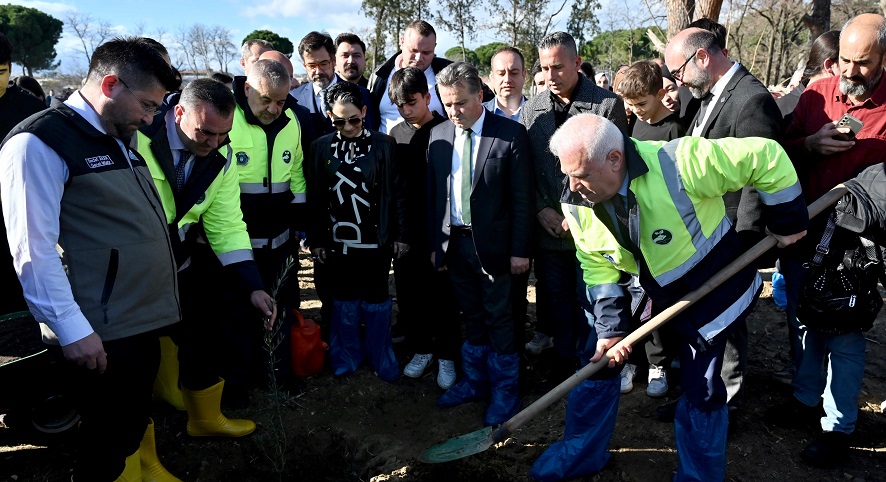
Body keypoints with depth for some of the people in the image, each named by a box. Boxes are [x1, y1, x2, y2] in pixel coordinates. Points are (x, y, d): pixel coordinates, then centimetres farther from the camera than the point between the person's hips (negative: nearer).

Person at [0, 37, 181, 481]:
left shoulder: (123, 138, 14)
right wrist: (72, 329, -17)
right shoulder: (38, 143, -13)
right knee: (108, 442, 8)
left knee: (136, 421, 23)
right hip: (101, 331, -8)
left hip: (145, 317, 8)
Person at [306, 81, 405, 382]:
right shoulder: (321, 148, 1)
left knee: (376, 301, 10)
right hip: (338, 241, 2)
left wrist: (400, 235, -4)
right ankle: (347, 356, 29)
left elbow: (397, 193, -3)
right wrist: (316, 240, 2)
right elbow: (315, 198, 2)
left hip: (376, 241, -1)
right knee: (344, 301, 13)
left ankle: (381, 357, 25)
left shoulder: (384, 145, -5)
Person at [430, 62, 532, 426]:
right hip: (454, 242, 4)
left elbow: (522, 197, -9)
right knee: (471, 316, 17)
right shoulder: (438, 136, 6)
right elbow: (433, 194, 9)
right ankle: (474, 380, 33)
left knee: (498, 318, 6)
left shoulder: (510, 134, -9)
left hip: (492, 243, -4)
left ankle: (505, 390, 22)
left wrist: (520, 249, -11)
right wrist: (435, 243, 7)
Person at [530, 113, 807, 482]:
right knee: (598, 358, 6)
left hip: (709, 290, -4)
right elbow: (598, 268, -7)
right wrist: (611, 326, -14)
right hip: (646, 290, 4)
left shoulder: (679, 164, -36)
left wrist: (788, 222, -14)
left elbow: (766, 156, -26)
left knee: (701, 390, 2)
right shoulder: (577, 204, -18)